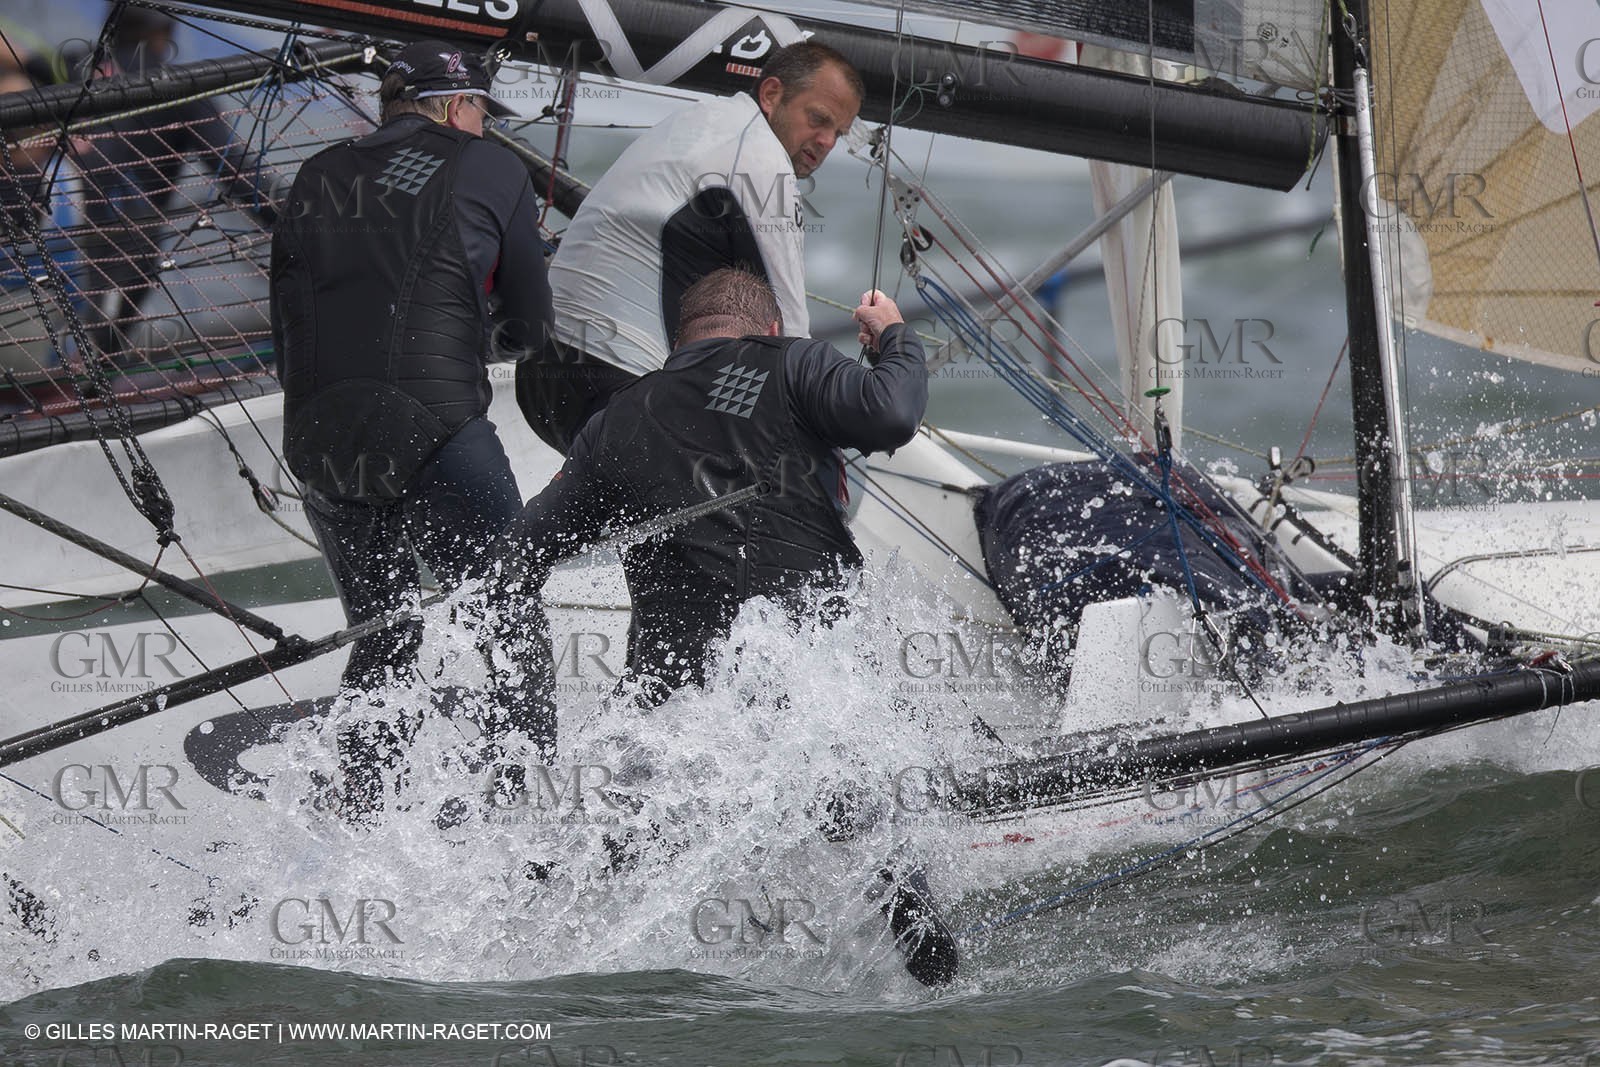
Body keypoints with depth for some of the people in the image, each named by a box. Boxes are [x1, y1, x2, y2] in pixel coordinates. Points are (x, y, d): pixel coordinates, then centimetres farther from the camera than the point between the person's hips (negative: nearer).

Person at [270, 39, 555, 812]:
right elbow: (532, 315, 14)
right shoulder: (487, 168, 8)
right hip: (432, 430, -5)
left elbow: (286, 323, 19)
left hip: (316, 440, 5)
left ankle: (357, 816, 12)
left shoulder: (316, 179, 19)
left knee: (381, 644, 18)